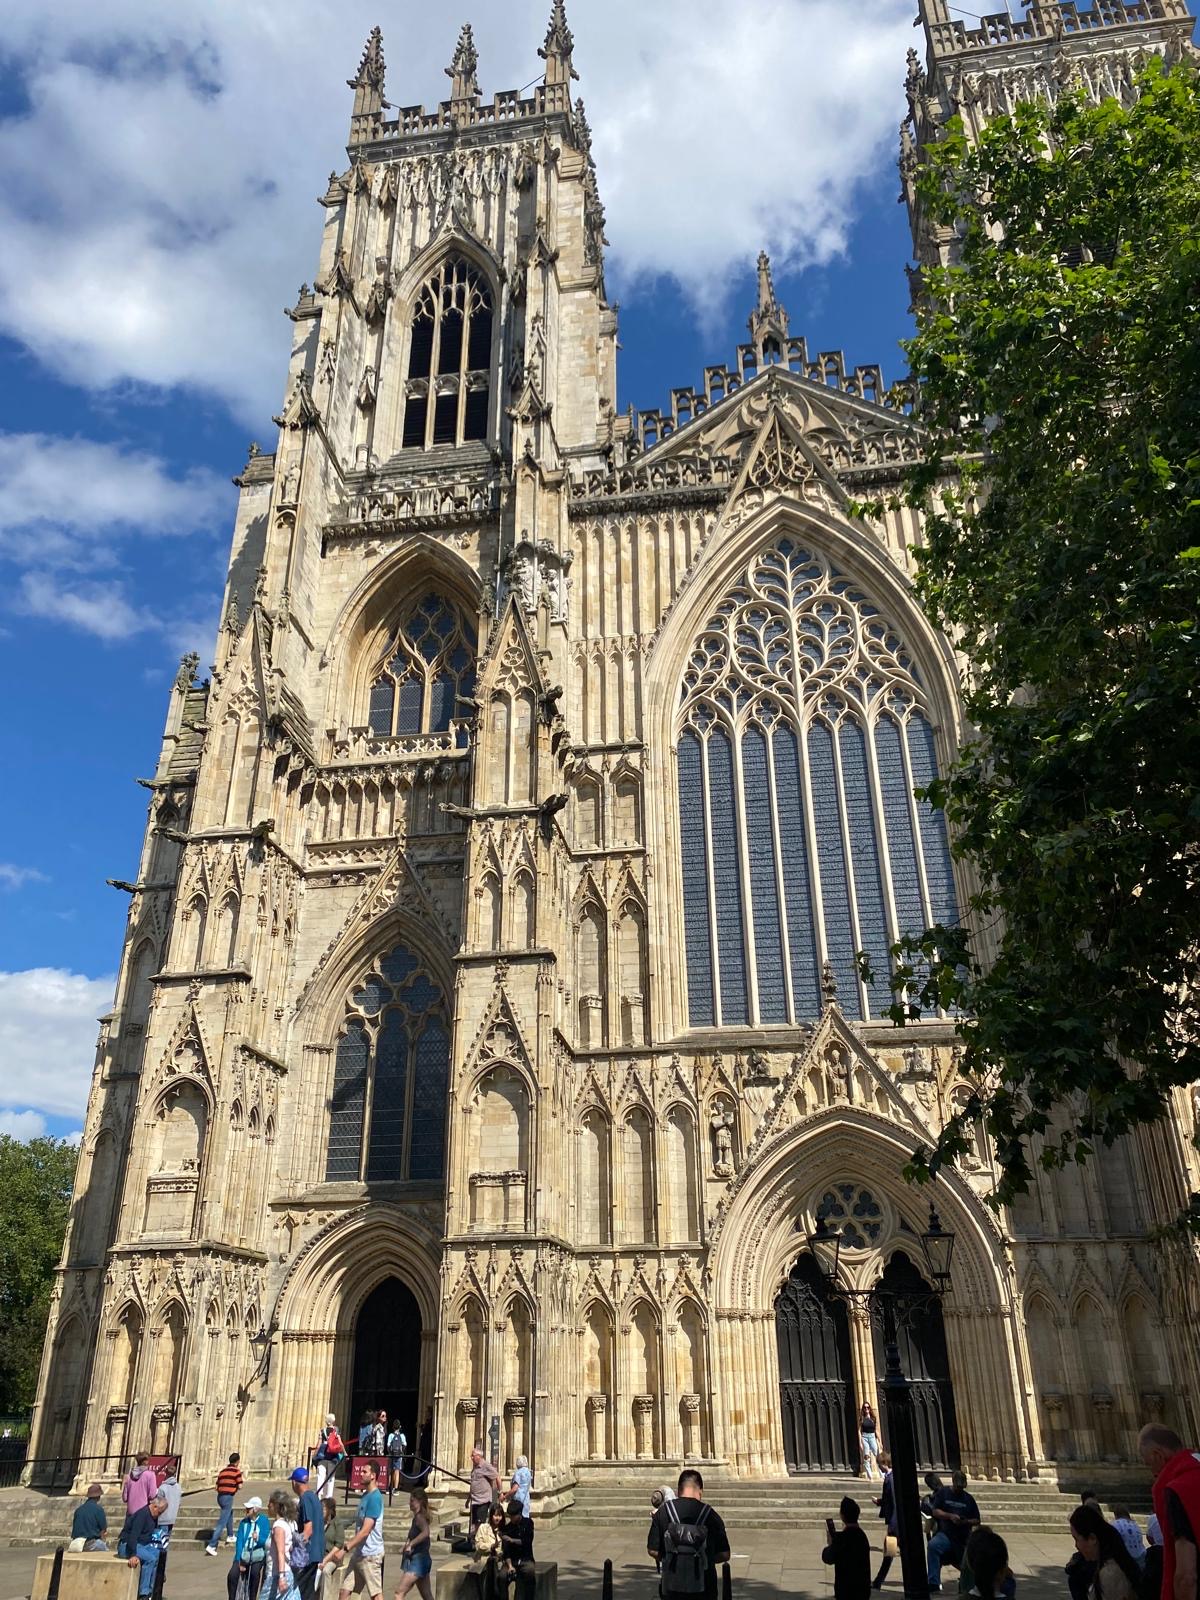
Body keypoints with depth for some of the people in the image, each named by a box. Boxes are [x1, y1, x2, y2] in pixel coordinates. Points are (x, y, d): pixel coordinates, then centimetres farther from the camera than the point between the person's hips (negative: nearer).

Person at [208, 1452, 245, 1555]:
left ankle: (229, 1536, 36)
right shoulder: (236, 1471, -6)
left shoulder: (223, 1471, 13)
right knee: (222, 1523, -6)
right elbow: (240, 1486, -9)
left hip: (220, 1496, 8)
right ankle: (211, 1546, -12)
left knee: (230, 1513, 32)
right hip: (228, 1497, -8)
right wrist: (235, 1486, 11)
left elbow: (217, 1487, 12)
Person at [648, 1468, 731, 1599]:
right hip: (702, 1588, 0)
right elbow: (724, 1555, -1)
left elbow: (652, 1550, -2)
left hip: (671, 1585, 0)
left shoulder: (663, 1512, -5)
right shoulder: (711, 1515, -5)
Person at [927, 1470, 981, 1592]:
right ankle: (934, 1585, -28)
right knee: (933, 1545, -31)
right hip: (945, 1534, -3)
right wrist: (950, 1516, -19)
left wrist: (966, 1522, -11)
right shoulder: (943, 1493, 3)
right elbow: (935, 1511, -4)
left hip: (963, 1538, 3)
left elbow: (976, 1521, 10)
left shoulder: (968, 1498, 10)